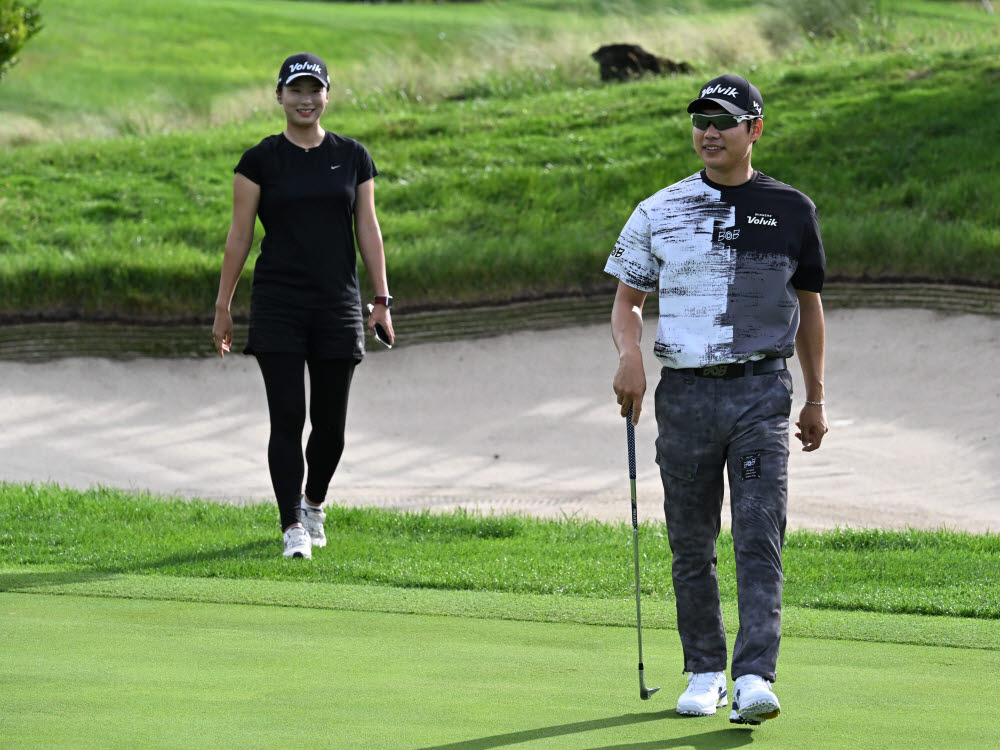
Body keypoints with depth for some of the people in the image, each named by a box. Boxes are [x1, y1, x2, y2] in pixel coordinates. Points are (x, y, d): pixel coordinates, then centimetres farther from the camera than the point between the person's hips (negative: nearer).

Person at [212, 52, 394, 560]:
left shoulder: (352, 157, 7)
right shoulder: (261, 160, 1)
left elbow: (368, 229, 8)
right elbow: (239, 235, 1)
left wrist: (381, 299, 3)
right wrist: (223, 307, 0)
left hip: (338, 305, 2)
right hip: (278, 304, -2)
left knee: (330, 421, 7)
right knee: (287, 417, -8)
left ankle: (314, 503, 32)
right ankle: (293, 528, -8)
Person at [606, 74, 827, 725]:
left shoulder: (791, 211, 7)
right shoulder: (660, 212, 7)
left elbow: (808, 306, 16)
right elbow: (627, 300, 12)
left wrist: (816, 398, 15)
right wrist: (630, 353, -10)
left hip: (760, 390, -2)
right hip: (685, 393, 2)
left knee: (760, 537, -13)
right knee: (691, 545, 6)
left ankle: (755, 680, -20)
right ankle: (705, 672, 19)